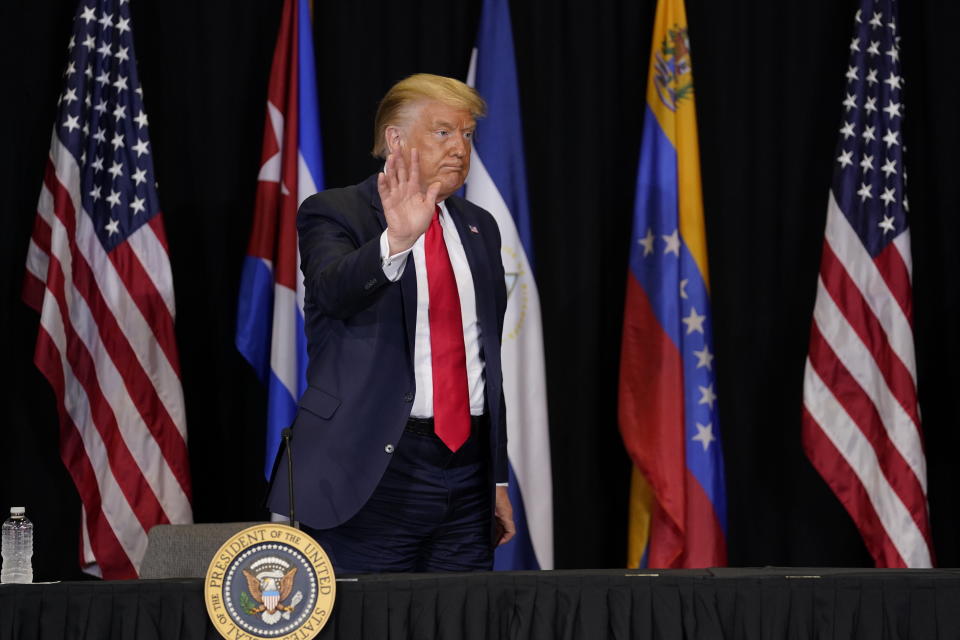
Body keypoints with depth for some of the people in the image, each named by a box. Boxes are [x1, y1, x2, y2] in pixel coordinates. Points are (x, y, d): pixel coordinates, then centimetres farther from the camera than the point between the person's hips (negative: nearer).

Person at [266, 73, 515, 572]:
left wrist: (498, 478, 17)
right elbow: (334, 288, -25)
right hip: (374, 472, -5)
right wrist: (395, 241, -45)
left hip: (467, 467, 5)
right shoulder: (334, 213, -2)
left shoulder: (479, 228, 16)